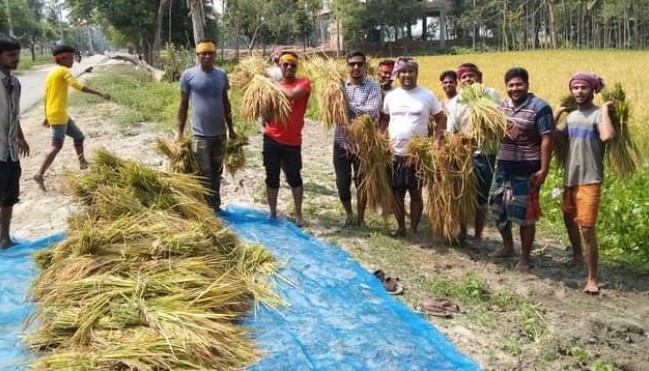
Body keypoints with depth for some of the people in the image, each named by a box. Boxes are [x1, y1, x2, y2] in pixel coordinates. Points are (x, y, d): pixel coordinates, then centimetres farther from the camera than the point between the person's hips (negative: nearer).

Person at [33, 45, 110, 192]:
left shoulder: (52, 73, 18)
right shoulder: (63, 71, -9)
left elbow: (46, 96, 20)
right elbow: (78, 86, -23)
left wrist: (47, 116, 25)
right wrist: (100, 93, -28)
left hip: (57, 114, 10)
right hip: (59, 115, -10)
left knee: (79, 136, 19)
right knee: (57, 146, -10)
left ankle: (83, 164, 29)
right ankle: (40, 175, -13)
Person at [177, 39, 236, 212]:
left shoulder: (222, 74, 5)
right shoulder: (188, 75, -6)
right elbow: (183, 104, -2)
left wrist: (231, 128, 15)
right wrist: (180, 132, -4)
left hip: (220, 133, 4)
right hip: (200, 134, -4)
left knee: (216, 172, 13)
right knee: (204, 174, 1)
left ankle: (216, 205, 25)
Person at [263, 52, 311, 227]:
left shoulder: (303, 83, -4)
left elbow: (291, 94, -24)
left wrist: (273, 82, -13)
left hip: (292, 142, -3)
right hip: (271, 139, 3)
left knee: (294, 178, 8)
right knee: (272, 178, 9)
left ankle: (298, 214, 22)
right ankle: (273, 213, 22)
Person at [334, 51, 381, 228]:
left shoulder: (373, 87, -6)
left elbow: (373, 113, -19)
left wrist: (349, 104, -19)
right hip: (341, 141, 2)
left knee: (362, 183, 8)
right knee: (342, 183, 8)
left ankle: (361, 218, 27)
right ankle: (348, 214, 33)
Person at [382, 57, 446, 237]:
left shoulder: (427, 96, -3)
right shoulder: (390, 96, 4)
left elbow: (441, 119, 3)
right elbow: (384, 120, 12)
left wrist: (437, 140, -10)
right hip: (395, 153, 3)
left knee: (416, 193, 7)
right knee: (397, 193, 9)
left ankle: (414, 229, 19)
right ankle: (401, 227, 25)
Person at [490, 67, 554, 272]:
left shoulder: (539, 107, -12)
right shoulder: (502, 106, 8)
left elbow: (547, 139, -14)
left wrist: (543, 169, -17)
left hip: (527, 170, -6)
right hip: (503, 166, 7)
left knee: (525, 215, 3)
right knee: (498, 209, 15)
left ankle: (525, 258, 16)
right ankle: (507, 246, 36)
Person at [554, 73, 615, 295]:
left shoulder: (598, 114, -12)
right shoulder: (571, 116, 11)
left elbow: (608, 137, -31)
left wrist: (605, 109, -20)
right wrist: (557, 112, 12)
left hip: (589, 180, -8)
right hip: (569, 178, 8)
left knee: (587, 228, -10)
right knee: (569, 220, 22)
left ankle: (592, 278, -2)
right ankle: (577, 256, 47)